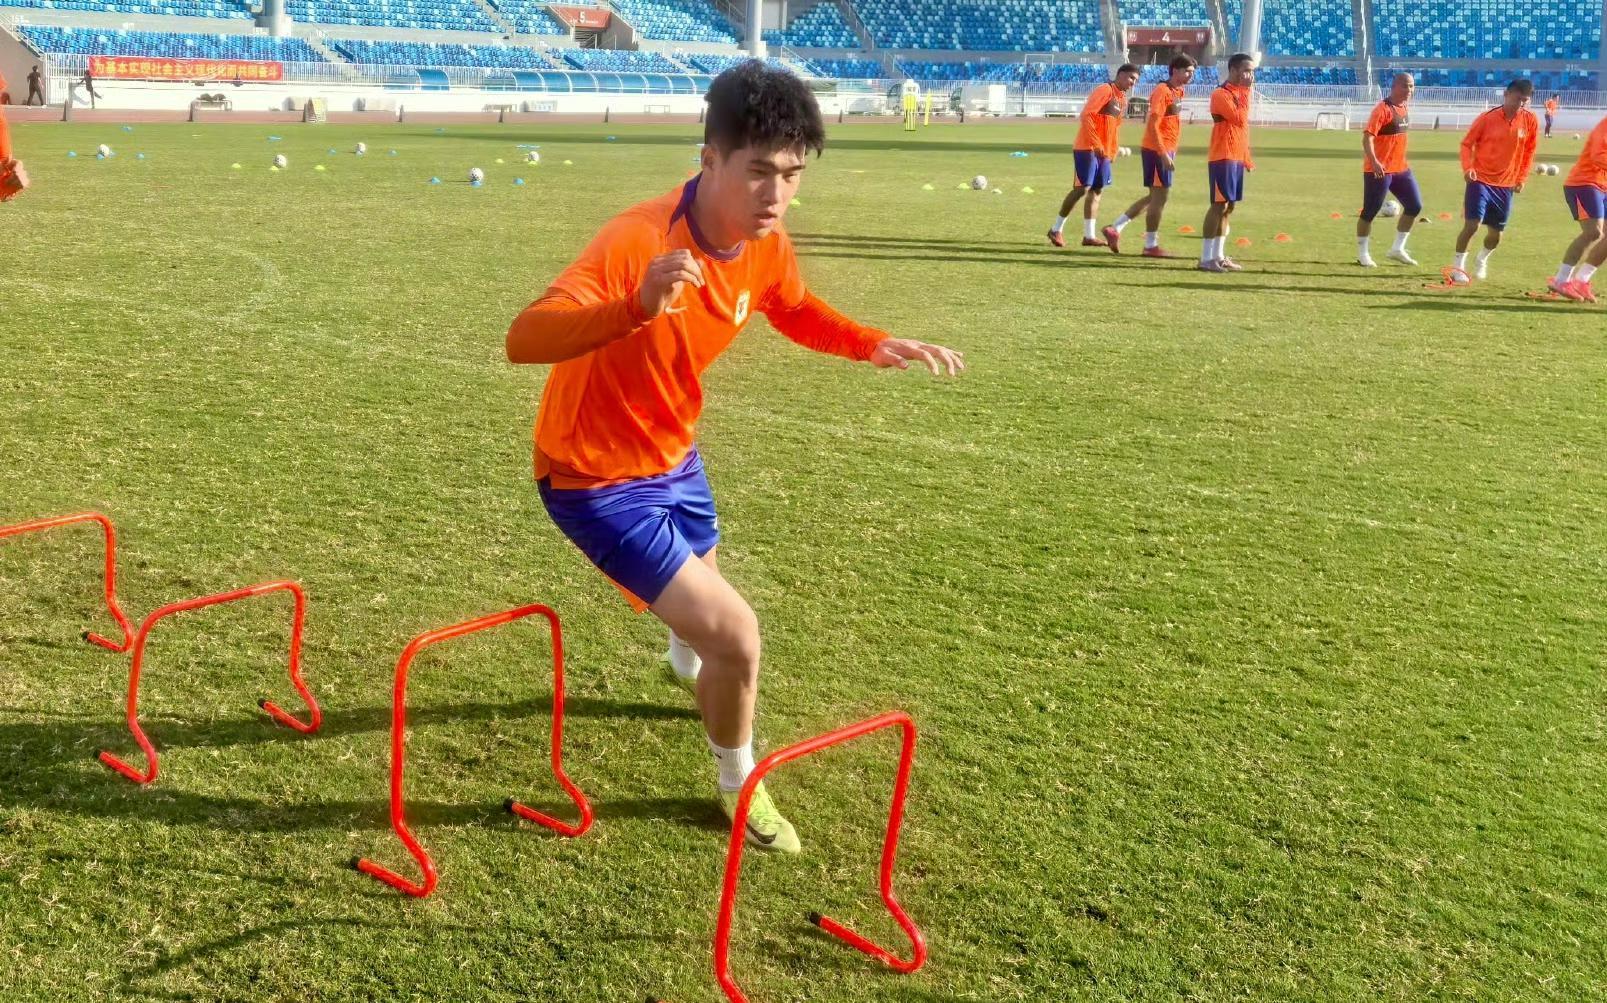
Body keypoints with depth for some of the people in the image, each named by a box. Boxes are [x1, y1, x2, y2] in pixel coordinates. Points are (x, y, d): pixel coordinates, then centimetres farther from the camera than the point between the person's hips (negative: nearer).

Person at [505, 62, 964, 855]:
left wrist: (875, 345, -5)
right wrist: (637, 307, -59)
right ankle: (739, 782, 18)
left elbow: (795, 313, 13)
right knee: (735, 631, -13)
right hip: (596, 478, -8)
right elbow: (524, 339, -42)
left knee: (703, 599, 33)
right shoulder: (640, 240, -34)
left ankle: (689, 664, 73)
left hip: (672, 456, 8)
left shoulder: (768, 247, -10)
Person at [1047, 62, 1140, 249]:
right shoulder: (1105, 90, -10)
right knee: (1082, 188, -9)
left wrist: (1112, 153, 15)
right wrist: (1096, 144, -23)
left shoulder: (1123, 99, 16)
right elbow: (1086, 115, -19)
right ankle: (1056, 230, 1)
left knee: (1096, 190, 6)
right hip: (1087, 148, -9)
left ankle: (1090, 236, 8)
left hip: (1104, 152, 9)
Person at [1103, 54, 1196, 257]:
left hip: (1166, 150, 10)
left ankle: (1115, 228, 18)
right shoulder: (1162, 91, -15)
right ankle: (1151, 245, 7)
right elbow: (1152, 126, -20)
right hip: (1158, 151, -10)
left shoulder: (1178, 91, 14)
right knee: (1160, 196, -3)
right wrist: (1164, 154, -24)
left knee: (1155, 196, 14)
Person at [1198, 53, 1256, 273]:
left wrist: (1247, 157, 19)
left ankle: (1218, 255, 15)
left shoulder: (1240, 93, 17)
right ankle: (1206, 258, -8)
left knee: (1229, 206, 10)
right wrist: (1246, 94, -14)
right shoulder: (1221, 94, -11)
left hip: (1237, 157, 9)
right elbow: (1239, 119, -22)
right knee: (1219, 205, -10)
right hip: (1223, 157, -9)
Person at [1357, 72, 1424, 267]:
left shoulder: (1404, 108, 10)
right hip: (1379, 170, -9)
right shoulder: (1383, 109, -16)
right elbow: (1367, 137, -26)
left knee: (1415, 206, 7)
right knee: (1370, 211, 1)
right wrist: (1373, 161, -39)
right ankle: (1362, 254, 13)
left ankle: (1398, 249, 18)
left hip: (1401, 168, 9)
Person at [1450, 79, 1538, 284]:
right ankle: (1458, 266, 1)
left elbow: (1529, 151, 9)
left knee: (1495, 232, 9)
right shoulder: (1488, 118, -10)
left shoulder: (1530, 121, -3)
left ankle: (1482, 261, 39)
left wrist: (1521, 179, 8)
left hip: (1506, 185, 3)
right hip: (1481, 179, -3)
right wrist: (1468, 167, -18)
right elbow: (1467, 143, -3)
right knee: (1472, 224, -16)